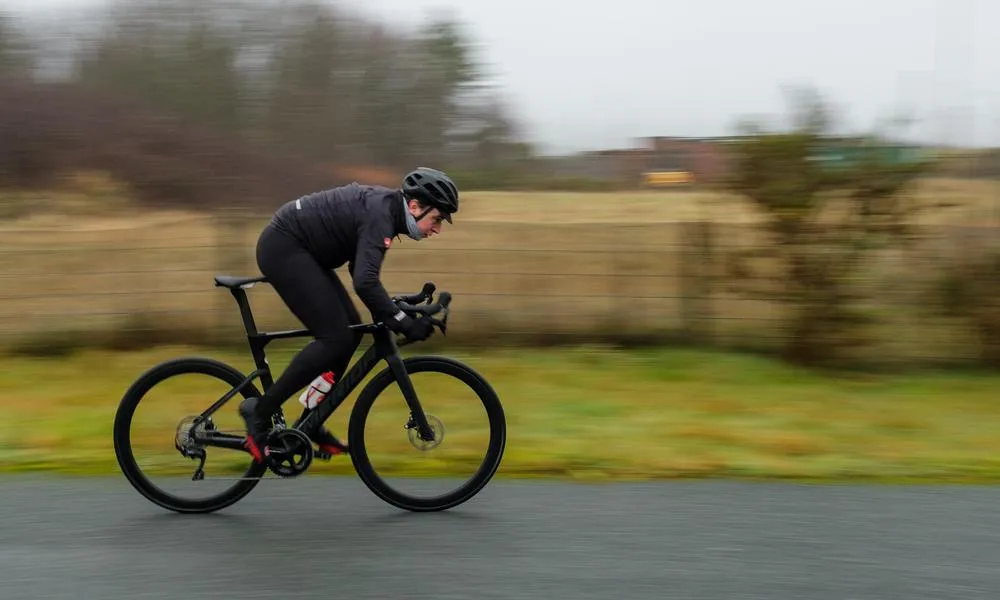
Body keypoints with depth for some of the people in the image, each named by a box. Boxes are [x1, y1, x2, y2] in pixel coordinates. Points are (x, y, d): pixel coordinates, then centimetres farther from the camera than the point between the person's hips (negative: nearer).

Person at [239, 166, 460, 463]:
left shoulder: (385, 206, 7)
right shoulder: (379, 214, -22)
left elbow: (361, 271, 18)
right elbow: (365, 282, -35)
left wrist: (388, 313, 11)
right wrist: (404, 323, -31)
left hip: (295, 249, 10)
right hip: (283, 247, -10)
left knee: (350, 331, 7)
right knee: (336, 338, -14)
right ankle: (260, 411, -6)